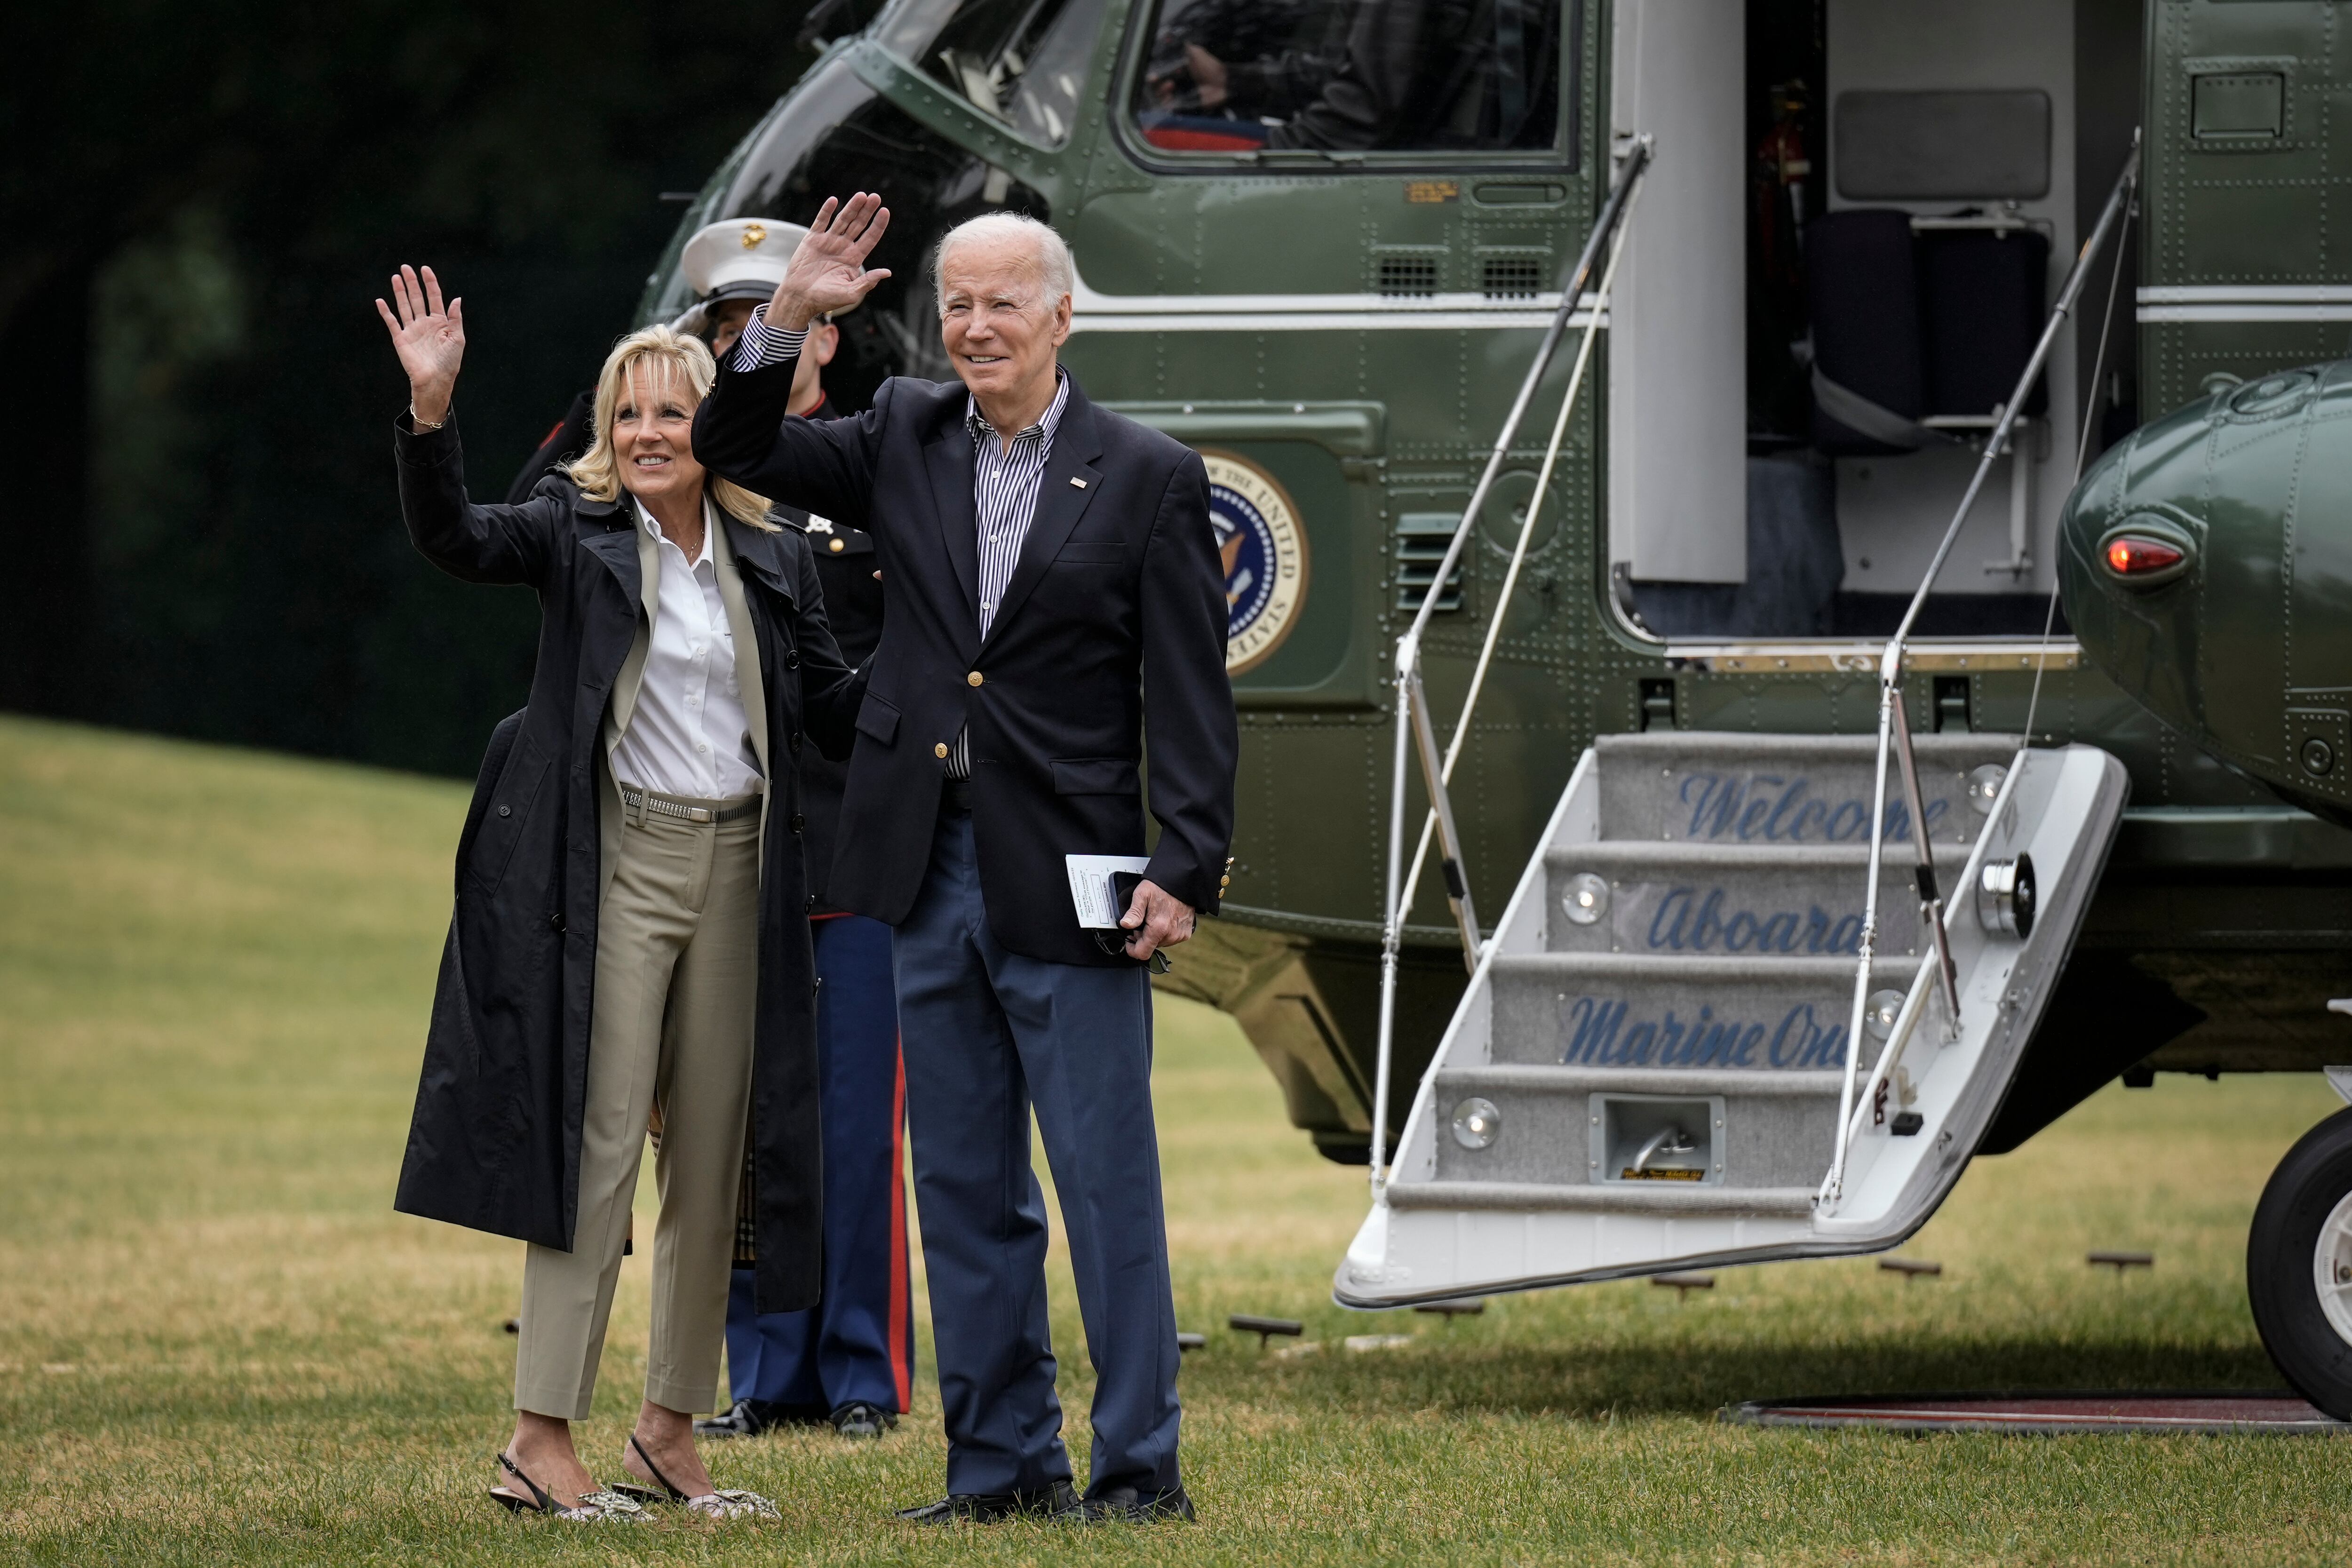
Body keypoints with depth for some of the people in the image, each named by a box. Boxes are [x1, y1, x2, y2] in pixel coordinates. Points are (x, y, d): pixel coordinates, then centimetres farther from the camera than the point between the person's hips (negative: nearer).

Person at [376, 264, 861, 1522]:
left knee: (714, 1161, 7)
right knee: (597, 1144, -9)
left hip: (737, 866, 4)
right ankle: (541, 1442, -9)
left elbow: (834, 706, 14)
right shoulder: (576, 534, 0)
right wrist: (431, 408, -30)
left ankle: (670, 1430, 18)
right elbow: (452, 539, -16)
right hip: (612, 866, -4)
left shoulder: (774, 562, 10)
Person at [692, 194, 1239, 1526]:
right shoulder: (907, 441, 9)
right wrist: (788, 319, -5)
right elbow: (735, 448, 10)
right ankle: (1003, 1459, 17)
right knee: (965, 1189, 10)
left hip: (1069, 887, -5)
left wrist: (1185, 871, -13)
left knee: (1110, 1187, -3)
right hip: (930, 870, 5)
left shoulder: (1150, 479, -3)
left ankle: (1141, 1468, 2)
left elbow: (1193, 701, -4)